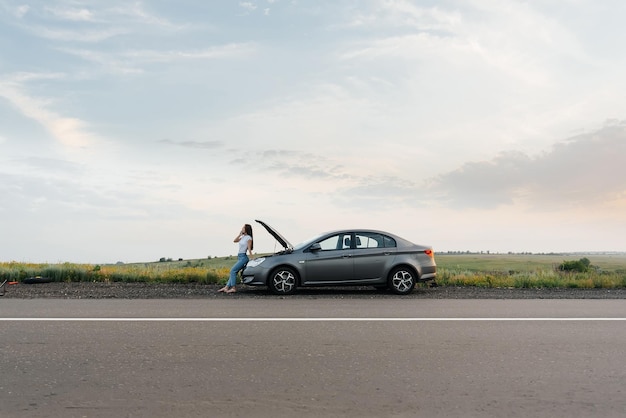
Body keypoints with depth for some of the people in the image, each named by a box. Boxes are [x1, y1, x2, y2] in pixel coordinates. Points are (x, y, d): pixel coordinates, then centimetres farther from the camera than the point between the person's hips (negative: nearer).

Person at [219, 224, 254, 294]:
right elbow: (234, 240, 15)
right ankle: (227, 287, 5)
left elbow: (249, 249, -12)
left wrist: (251, 259, -15)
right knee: (233, 272, 5)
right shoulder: (243, 237, 15)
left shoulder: (249, 238, -9)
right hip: (239, 257, 8)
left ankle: (233, 288, -13)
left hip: (243, 257, -8)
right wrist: (240, 234, 7)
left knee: (233, 270, -14)